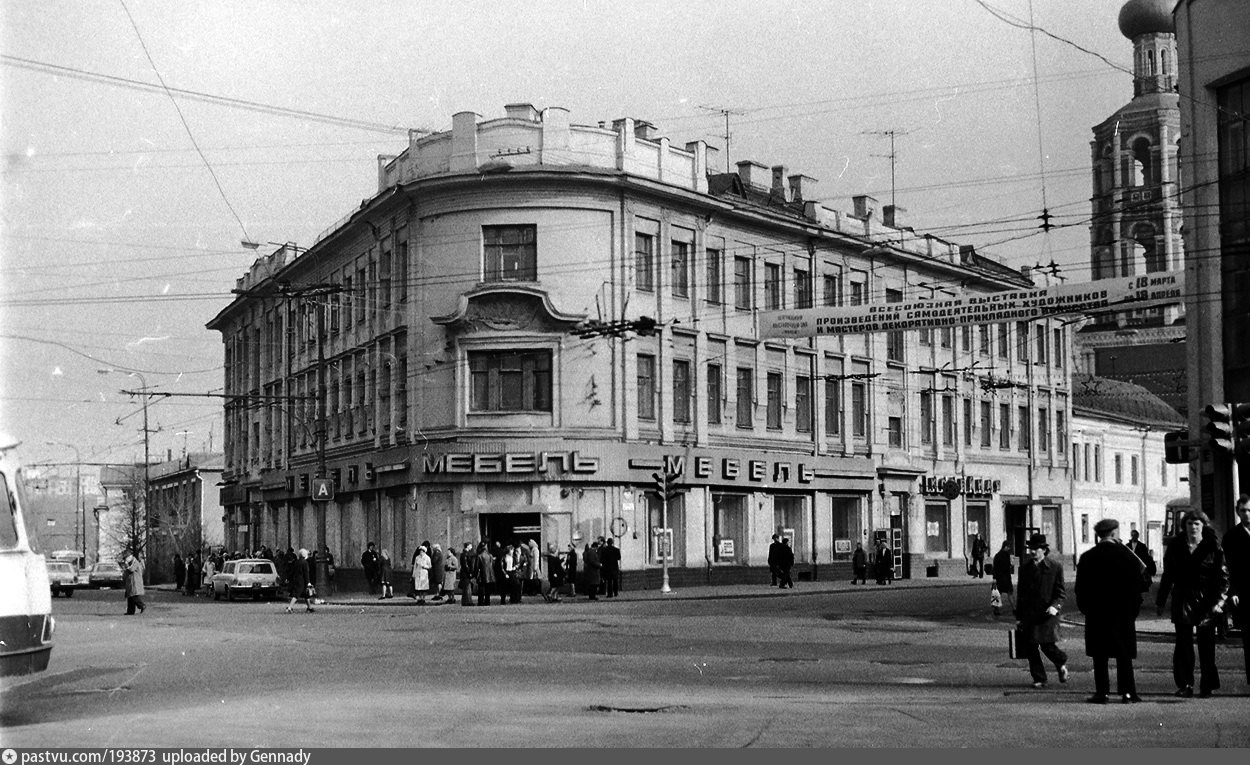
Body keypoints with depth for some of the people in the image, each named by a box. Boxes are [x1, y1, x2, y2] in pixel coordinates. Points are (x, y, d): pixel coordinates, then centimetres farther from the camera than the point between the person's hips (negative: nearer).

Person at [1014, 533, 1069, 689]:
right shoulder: (1025, 566, 9)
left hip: (1047, 613, -4)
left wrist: (1055, 606, -18)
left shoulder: (1055, 565, -1)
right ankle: (1039, 679, 12)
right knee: (1030, 647, -1)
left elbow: (1061, 591, 2)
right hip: (1029, 614, 4)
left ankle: (1062, 663, 20)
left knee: (1047, 645, -12)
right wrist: (1018, 616, 13)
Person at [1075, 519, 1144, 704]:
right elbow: (1136, 586, -1)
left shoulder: (1087, 557, -1)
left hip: (1096, 613, 0)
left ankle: (1102, 692, 0)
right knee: (1124, 654, 5)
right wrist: (1134, 610, 7)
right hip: (1123, 613, 0)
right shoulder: (1127, 555, -4)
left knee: (1100, 655, 3)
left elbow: (1080, 589, 1)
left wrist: (1085, 609, 11)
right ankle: (1127, 692, 3)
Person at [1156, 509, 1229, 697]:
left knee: (1207, 645, 3)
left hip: (1206, 601, -2)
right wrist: (1160, 602, 11)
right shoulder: (1176, 546, 5)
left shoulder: (1213, 546, -1)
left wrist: (1219, 599, -13)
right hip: (1182, 601, 2)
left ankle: (1207, 685, 11)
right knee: (1183, 644, -1)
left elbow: (1223, 575, -2)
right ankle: (1185, 684, 5)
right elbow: (1167, 575, 11)